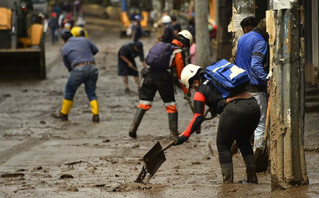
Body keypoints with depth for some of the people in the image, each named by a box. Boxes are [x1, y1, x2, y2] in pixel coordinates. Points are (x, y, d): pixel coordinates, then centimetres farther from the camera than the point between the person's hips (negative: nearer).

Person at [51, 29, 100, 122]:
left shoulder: (64, 49, 7)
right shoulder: (84, 40, 13)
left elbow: (68, 66, 13)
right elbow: (95, 50, 24)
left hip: (79, 69, -3)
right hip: (92, 68, 3)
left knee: (69, 91, 13)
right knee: (91, 93, 12)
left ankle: (63, 114, 22)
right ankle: (95, 115, 1)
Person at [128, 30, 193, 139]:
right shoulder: (179, 52, 3)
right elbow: (181, 73, 5)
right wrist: (186, 90, 13)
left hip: (149, 74, 5)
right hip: (163, 77, -5)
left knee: (144, 103, 11)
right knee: (170, 105, 8)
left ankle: (133, 128, 0)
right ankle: (174, 133, 8)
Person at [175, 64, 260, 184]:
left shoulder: (201, 91, 10)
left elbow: (198, 118, 4)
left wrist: (185, 135, 10)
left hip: (235, 109, -7)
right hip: (253, 105, 7)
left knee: (223, 146, 12)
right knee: (243, 141, 28)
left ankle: (228, 182, 6)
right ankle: (252, 178, 24)